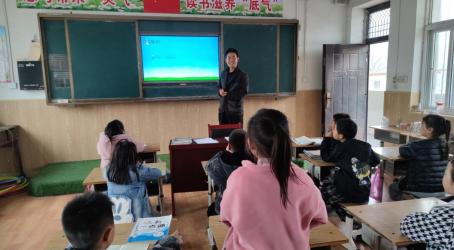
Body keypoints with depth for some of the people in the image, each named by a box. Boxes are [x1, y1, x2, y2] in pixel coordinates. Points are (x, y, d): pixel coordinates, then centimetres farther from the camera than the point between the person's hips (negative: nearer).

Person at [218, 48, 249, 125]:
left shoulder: (243, 75, -7)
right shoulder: (223, 73, 11)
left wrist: (227, 94, -14)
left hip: (235, 111, -5)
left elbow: (242, 93, -12)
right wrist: (220, 91, -6)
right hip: (222, 110, 5)